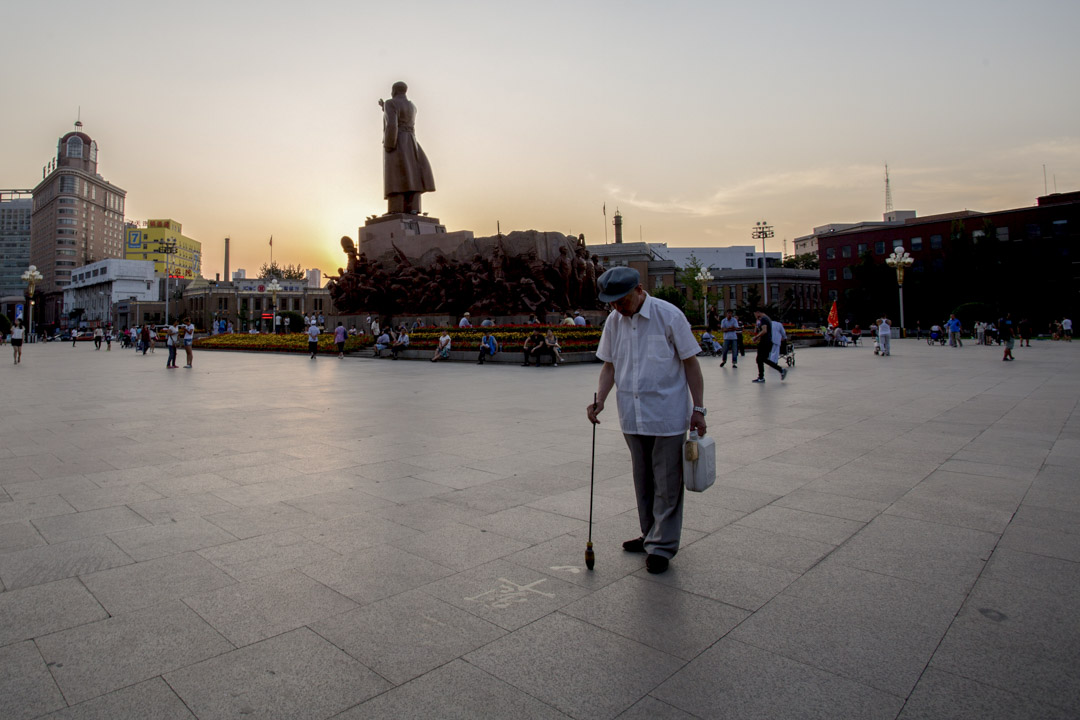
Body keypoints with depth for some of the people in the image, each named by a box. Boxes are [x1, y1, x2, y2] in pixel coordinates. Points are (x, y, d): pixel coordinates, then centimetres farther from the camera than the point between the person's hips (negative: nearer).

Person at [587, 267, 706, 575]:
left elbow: (690, 363, -7)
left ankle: (663, 545, 15)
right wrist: (599, 400, -5)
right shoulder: (613, 321, 2)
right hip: (632, 416, 5)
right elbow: (609, 365, 10)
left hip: (668, 416, -5)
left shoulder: (669, 315, -12)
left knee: (666, 483, 2)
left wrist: (698, 408, -9)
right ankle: (650, 535, 34)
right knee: (643, 480, 17)